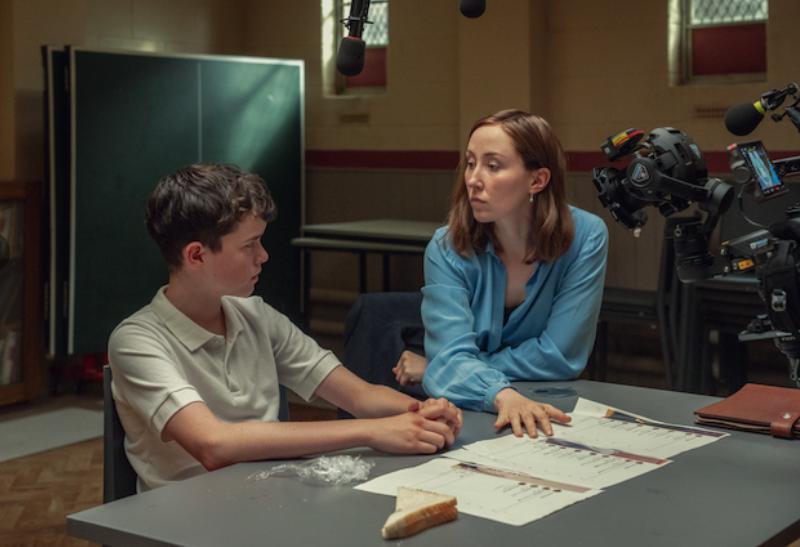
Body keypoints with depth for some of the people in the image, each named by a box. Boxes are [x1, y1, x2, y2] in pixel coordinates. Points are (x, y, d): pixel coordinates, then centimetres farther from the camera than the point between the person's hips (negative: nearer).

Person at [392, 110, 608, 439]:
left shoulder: (585, 238, -11)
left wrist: (438, 367, -12)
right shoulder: (446, 248, -10)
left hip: (547, 412, -1)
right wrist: (503, 395, -41)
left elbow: (558, 355, -12)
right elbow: (453, 355, -20)